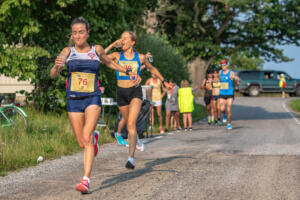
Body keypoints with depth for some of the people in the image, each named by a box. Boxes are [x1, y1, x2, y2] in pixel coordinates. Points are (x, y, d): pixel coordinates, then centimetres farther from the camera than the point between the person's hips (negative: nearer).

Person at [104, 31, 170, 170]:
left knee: (131, 123, -18)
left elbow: (152, 69, 17)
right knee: (126, 118, 21)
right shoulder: (117, 56, -1)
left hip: (135, 92, -2)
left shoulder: (140, 57, 0)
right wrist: (112, 45, -14)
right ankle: (118, 133, 59)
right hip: (121, 92, 2)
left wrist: (164, 82, 26)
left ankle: (131, 157, -23)